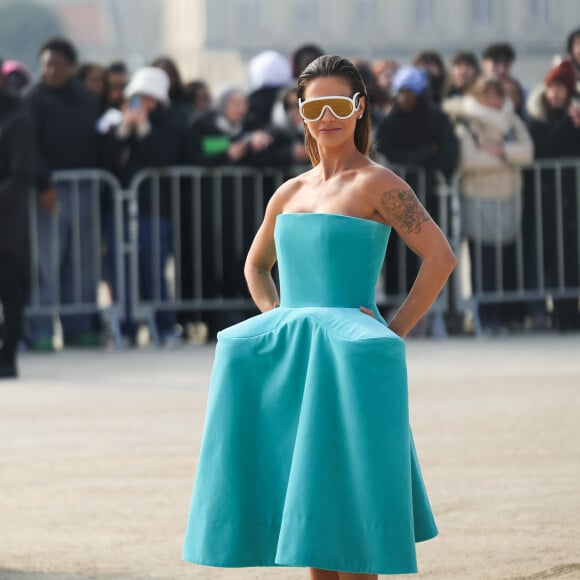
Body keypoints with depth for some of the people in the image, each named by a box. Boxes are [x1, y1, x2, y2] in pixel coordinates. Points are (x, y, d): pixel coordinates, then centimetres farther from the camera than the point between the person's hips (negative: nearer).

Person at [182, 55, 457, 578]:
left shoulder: (377, 184, -3)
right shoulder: (291, 193, 16)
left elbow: (440, 257, -11)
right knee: (305, 506, 4)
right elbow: (256, 265, 32)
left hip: (347, 360, -6)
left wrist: (395, 333, -11)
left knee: (346, 511, -12)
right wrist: (277, 323, 14)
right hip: (292, 360, 6)